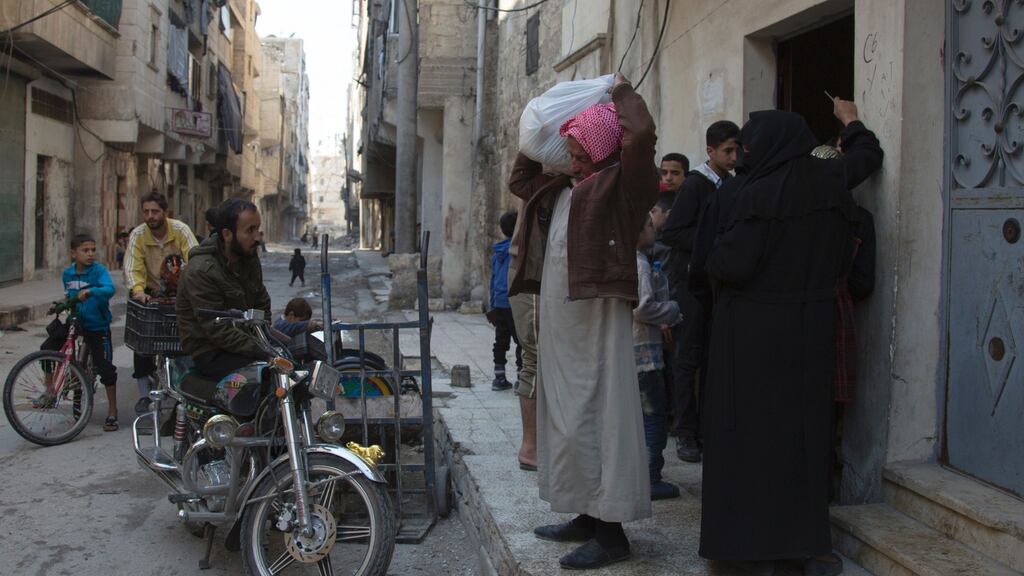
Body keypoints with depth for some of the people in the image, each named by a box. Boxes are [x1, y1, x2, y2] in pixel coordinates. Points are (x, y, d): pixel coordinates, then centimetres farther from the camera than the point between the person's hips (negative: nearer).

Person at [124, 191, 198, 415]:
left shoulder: (180, 230, -13)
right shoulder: (137, 235, -10)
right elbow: (132, 268, -19)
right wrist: (138, 291, -39)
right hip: (151, 294, 1)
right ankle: (144, 394, 0)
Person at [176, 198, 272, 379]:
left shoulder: (249, 259, 6)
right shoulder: (201, 271, -19)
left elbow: (262, 305, 17)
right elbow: (217, 330, -22)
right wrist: (261, 350, -25)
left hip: (245, 341, 8)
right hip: (210, 352, -8)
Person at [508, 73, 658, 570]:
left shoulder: (620, 184, -6)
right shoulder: (563, 190, 17)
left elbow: (641, 132, -22)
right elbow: (519, 180, 34)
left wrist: (622, 92, -5)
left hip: (598, 319, -9)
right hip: (558, 321, 9)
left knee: (597, 417, -7)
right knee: (565, 416, 13)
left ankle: (611, 532, 0)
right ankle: (589, 516, 23)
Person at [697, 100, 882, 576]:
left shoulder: (755, 196, -16)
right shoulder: (829, 180, 3)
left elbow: (729, 265, -19)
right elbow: (868, 155, 24)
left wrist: (715, 255, 4)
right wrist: (851, 120, 44)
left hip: (752, 331, -5)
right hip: (809, 328, 5)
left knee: (748, 429, 3)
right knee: (803, 426, 10)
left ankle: (749, 537, 8)